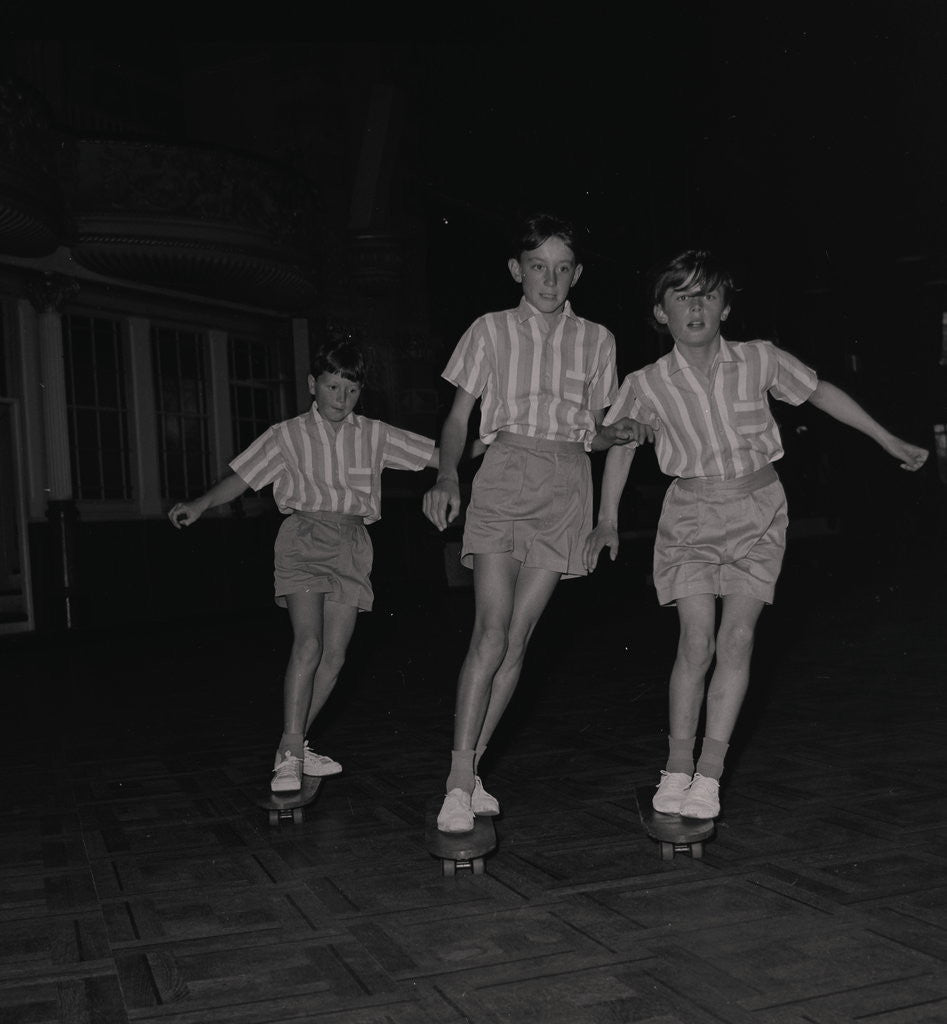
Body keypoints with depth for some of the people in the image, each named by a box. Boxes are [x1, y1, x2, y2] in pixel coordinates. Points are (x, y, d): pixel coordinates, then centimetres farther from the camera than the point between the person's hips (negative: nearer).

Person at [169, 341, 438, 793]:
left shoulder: (374, 435, 12)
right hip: (304, 538, -3)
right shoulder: (288, 435, 7)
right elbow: (240, 476, 2)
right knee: (308, 643, -19)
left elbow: (437, 454, 10)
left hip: (351, 544, 3)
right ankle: (289, 755, -15)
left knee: (335, 654, 1)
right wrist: (201, 503, -14)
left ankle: (295, 746, 16)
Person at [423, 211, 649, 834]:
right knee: (492, 631, -14)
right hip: (504, 476, -2)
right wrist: (446, 479, -10)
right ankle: (460, 782, -11)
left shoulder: (596, 341, 14)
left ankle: (471, 768, 10)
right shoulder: (491, 331, 9)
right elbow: (458, 418, 7)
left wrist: (619, 434, -5)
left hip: (567, 487, 2)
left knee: (518, 638, 0)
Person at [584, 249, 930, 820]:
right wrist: (608, 519, 9)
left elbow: (820, 392, 9)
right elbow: (622, 443, 10)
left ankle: (710, 773, 0)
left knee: (737, 638, -8)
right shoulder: (647, 385, -7)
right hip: (691, 515, -1)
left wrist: (889, 441, 16)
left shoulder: (760, 360, -6)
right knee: (698, 639, -12)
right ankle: (678, 768, 1)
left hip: (759, 513, 1)